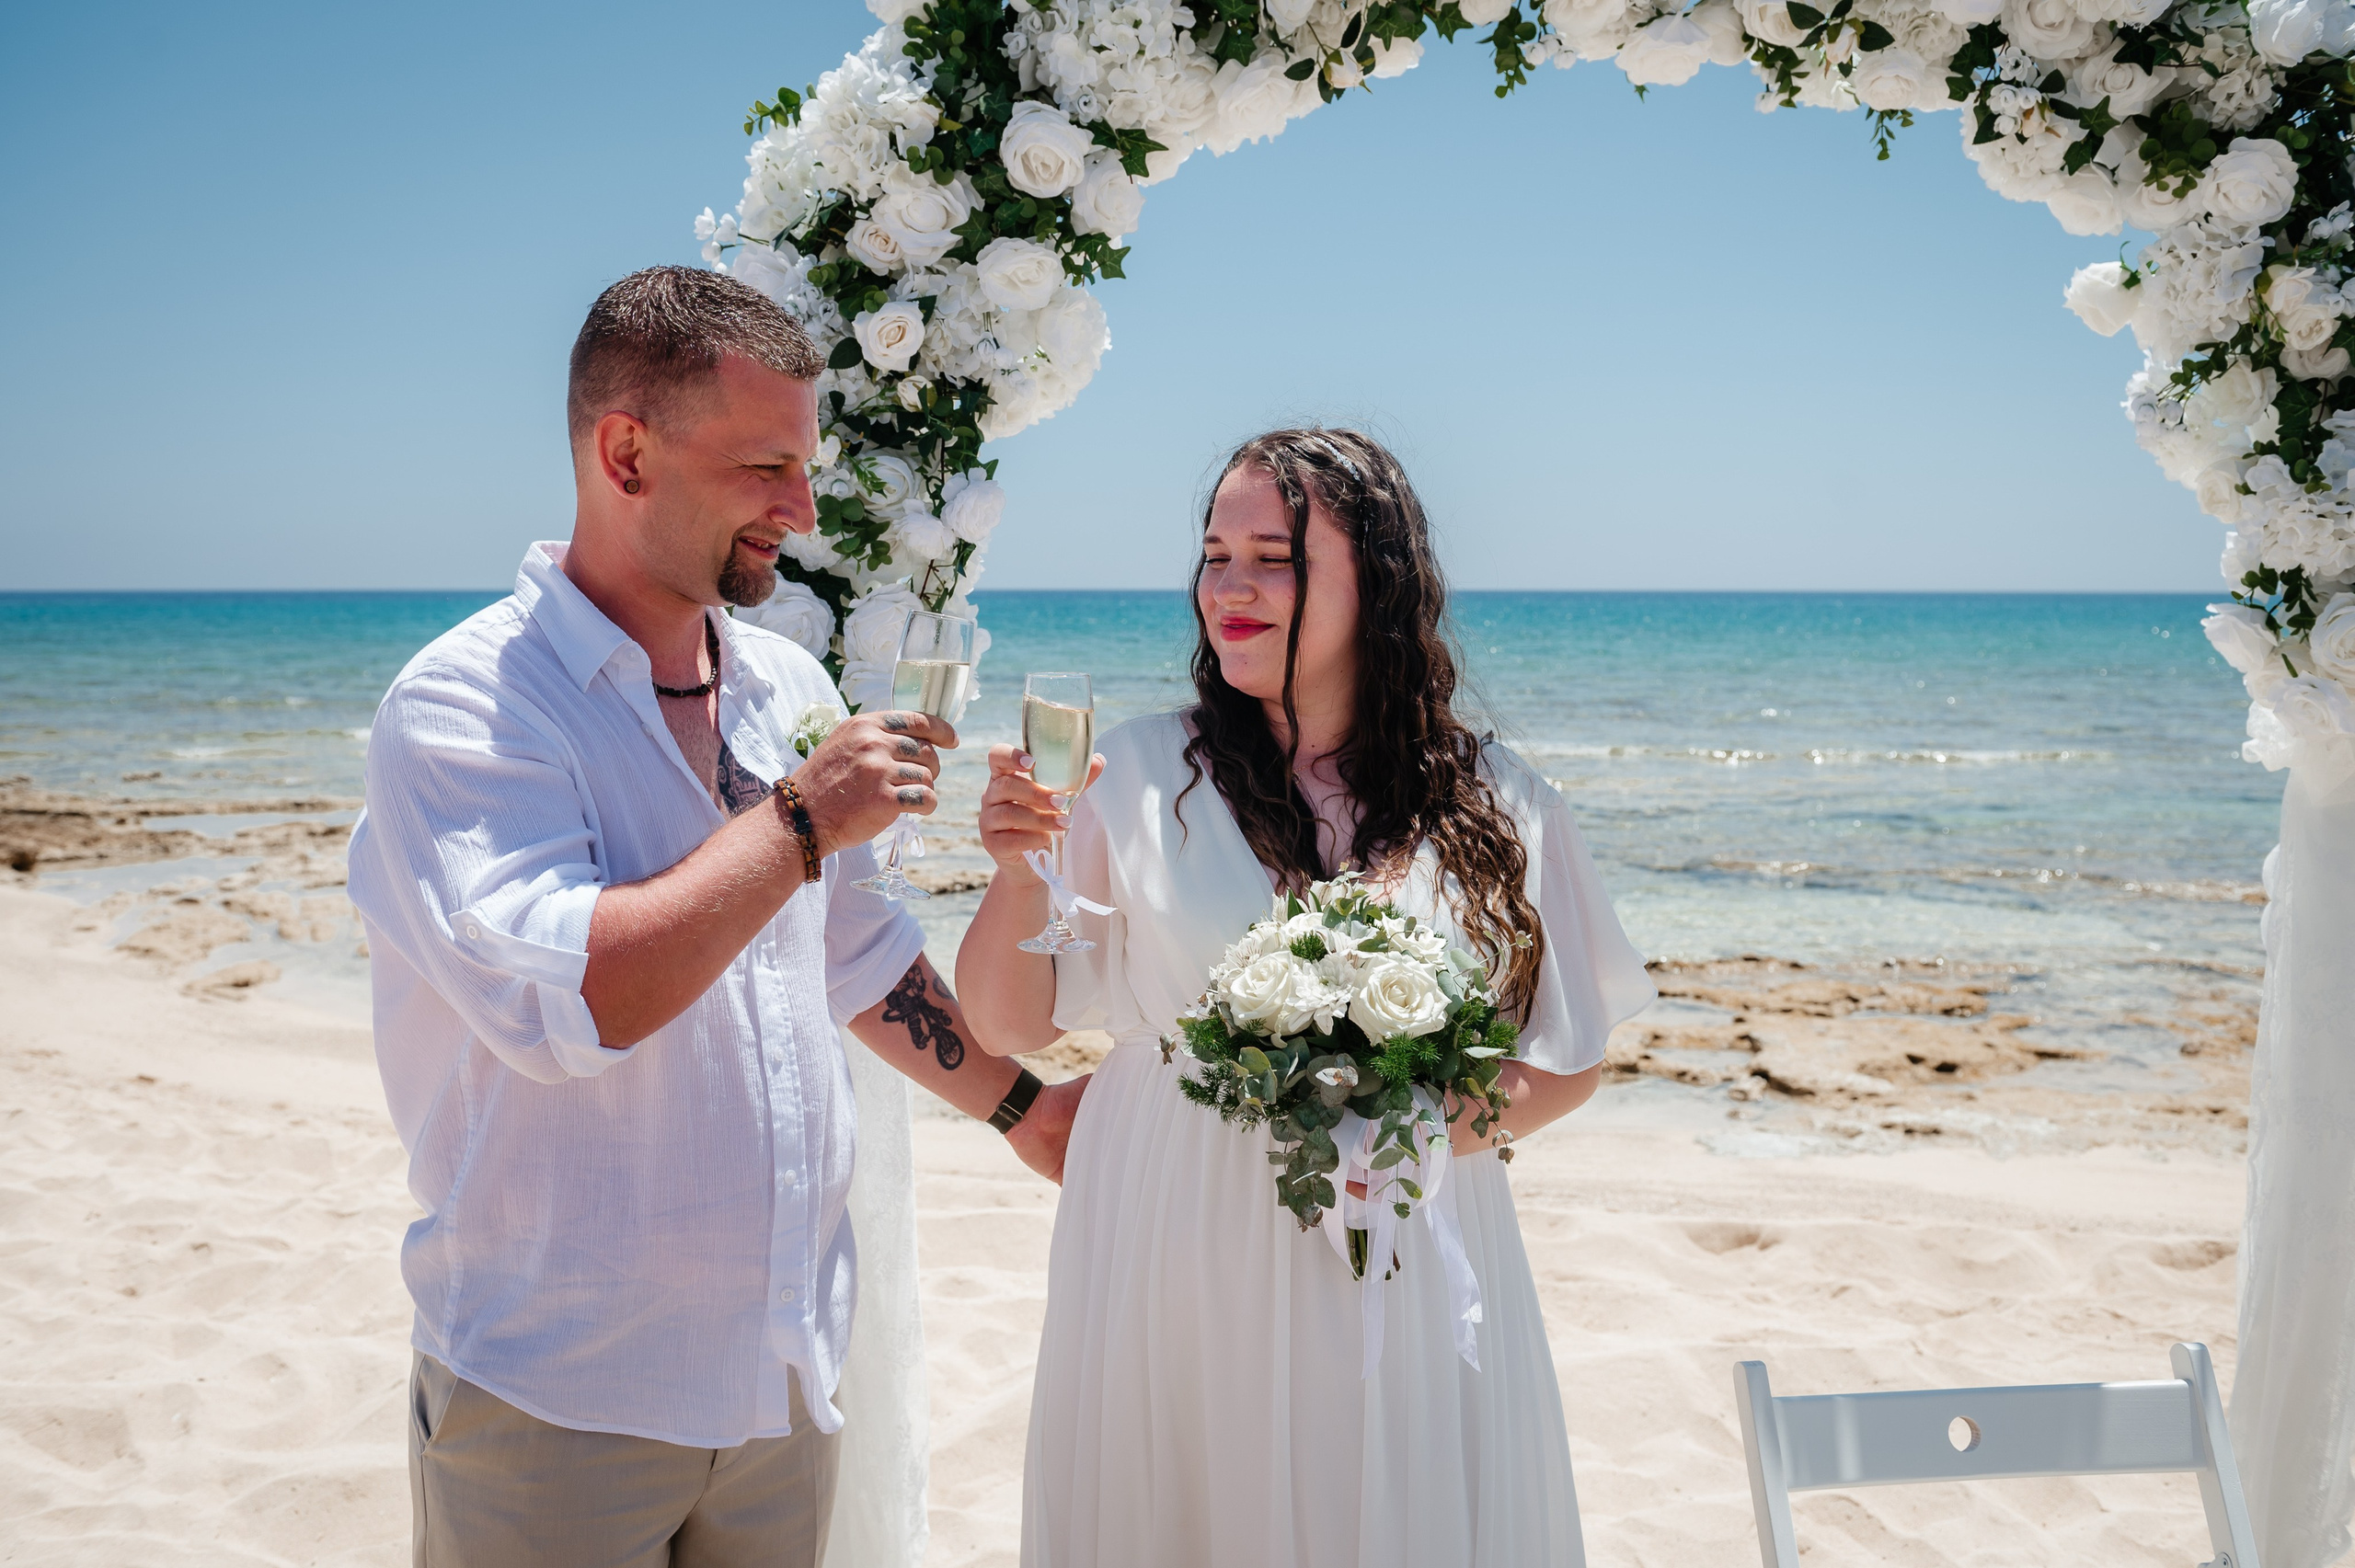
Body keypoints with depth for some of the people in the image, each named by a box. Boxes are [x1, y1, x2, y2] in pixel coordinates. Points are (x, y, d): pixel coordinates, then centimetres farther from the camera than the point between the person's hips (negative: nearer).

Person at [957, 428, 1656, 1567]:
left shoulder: (1494, 810, 0)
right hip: (1173, 1279, 0)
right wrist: (1019, 874, -19)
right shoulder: (1141, 775, -3)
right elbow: (1008, 1025, -1)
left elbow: (1568, 1058, 6)